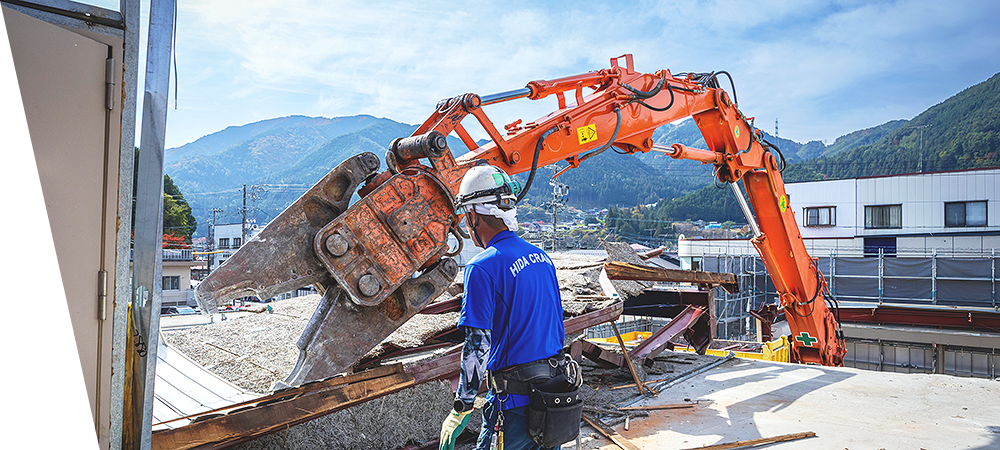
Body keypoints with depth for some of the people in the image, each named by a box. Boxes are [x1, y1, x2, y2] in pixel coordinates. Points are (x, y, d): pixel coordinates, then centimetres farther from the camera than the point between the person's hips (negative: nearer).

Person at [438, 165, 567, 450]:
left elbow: (478, 345, -20)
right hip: (554, 392, 8)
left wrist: (460, 411, -11)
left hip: (516, 402, -7)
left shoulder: (482, 268, -17)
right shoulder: (541, 257, 8)